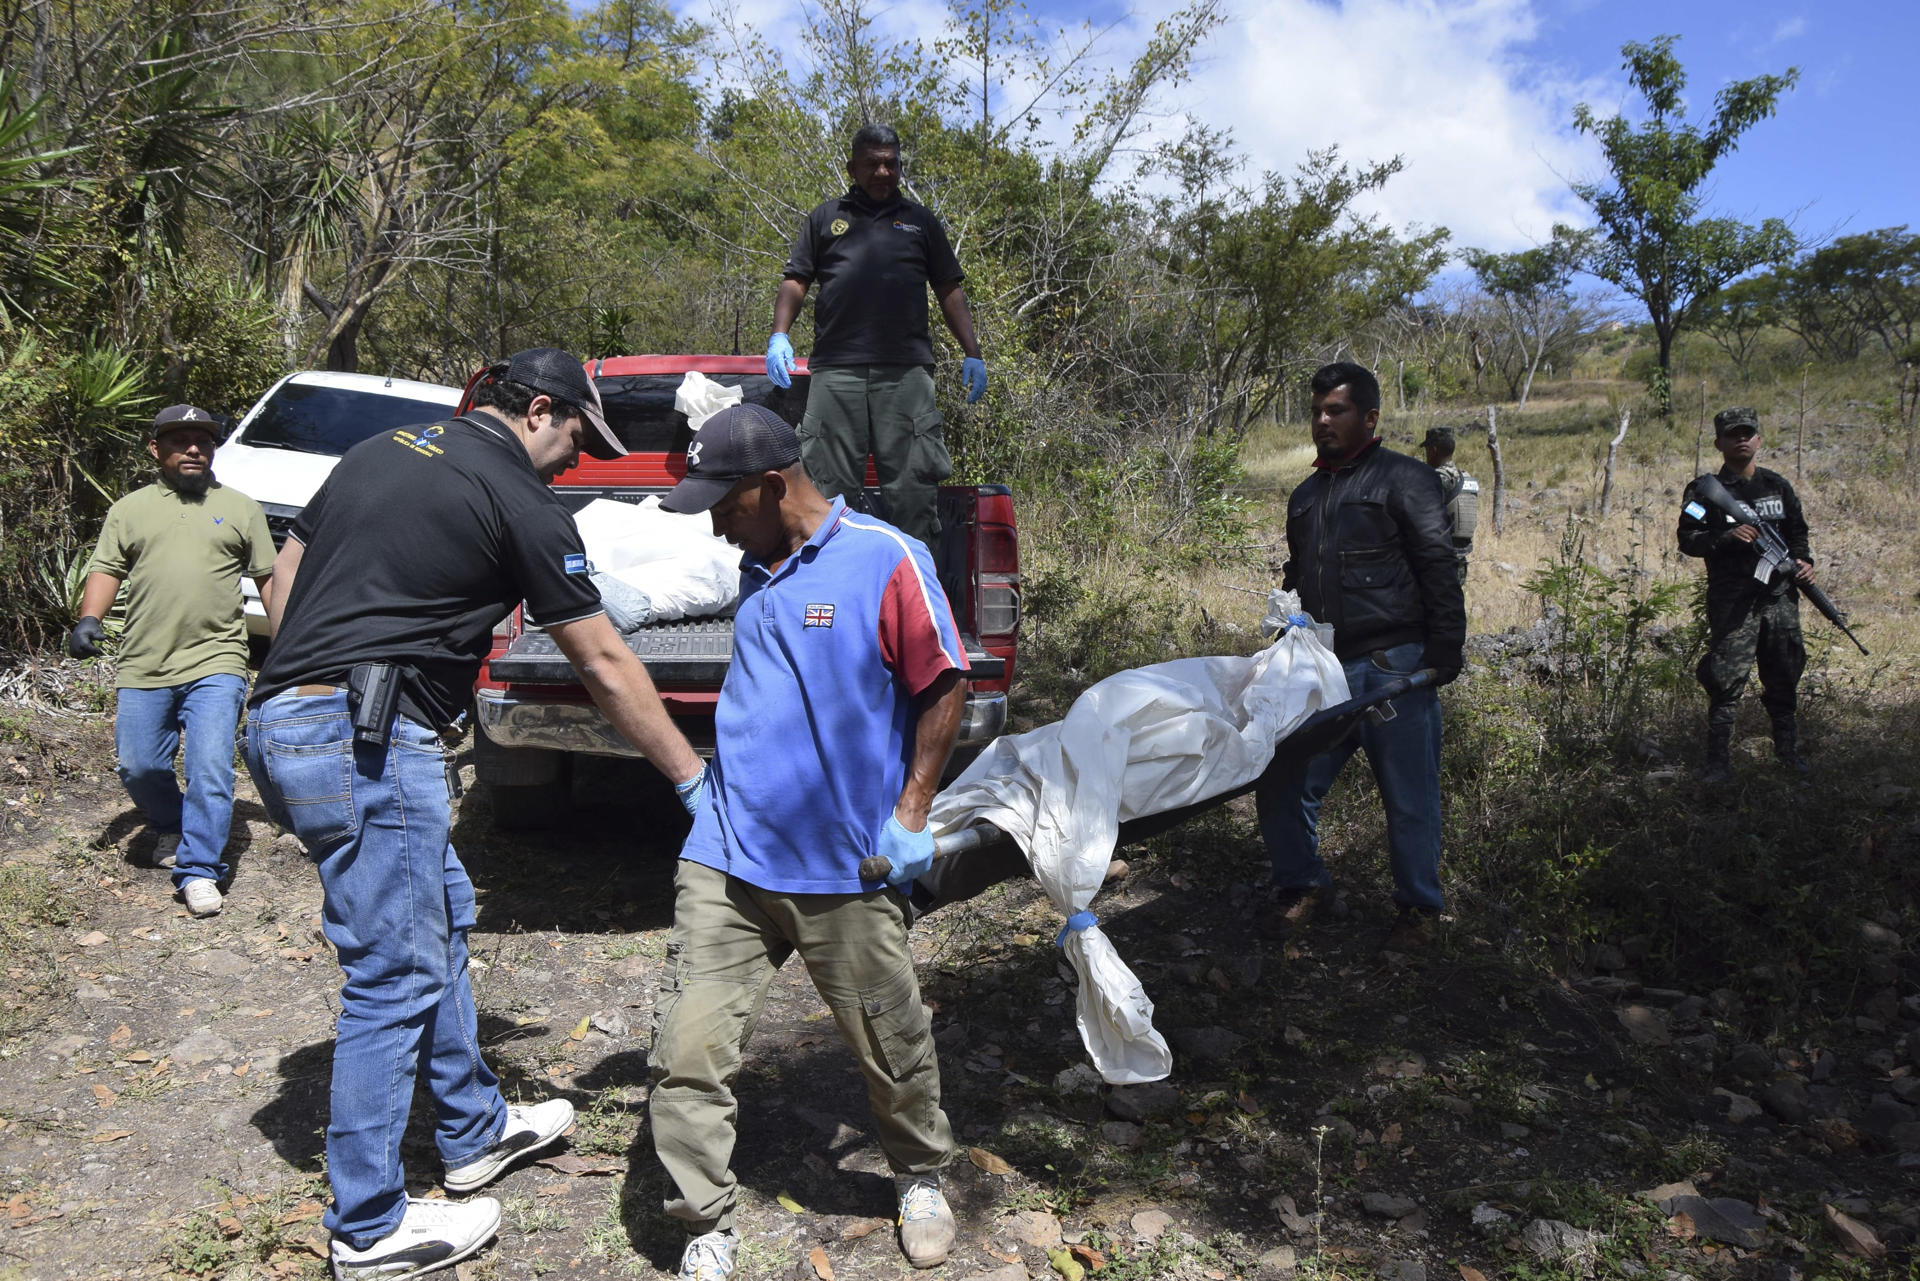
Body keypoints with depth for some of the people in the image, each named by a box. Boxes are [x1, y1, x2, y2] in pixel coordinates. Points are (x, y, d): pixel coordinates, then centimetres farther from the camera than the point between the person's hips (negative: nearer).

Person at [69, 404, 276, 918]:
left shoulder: (241, 508, 12)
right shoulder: (130, 509, 15)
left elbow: (268, 578, 13)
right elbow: (106, 569, 10)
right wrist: (88, 618, -8)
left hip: (216, 663, -2)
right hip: (142, 666, 2)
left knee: (210, 768, -12)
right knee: (138, 767, 6)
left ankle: (199, 871, -6)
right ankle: (171, 829, 34)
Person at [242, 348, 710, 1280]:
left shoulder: (378, 452, 18)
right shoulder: (521, 502, -6)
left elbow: (283, 581, 19)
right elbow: (604, 667, -3)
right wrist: (693, 779, 5)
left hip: (283, 721, 10)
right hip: (369, 744, -10)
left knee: (441, 913, 19)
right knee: (397, 972, 0)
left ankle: (474, 1131, 33)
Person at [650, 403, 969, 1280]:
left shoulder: (886, 560, -9)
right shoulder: (755, 572, 11)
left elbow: (944, 686, -7)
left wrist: (911, 812, -9)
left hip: (845, 867, -5)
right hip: (726, 856, 5)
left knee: (890, 1045, 12)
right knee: (686, 1051, -1)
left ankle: (922, 1180, 40)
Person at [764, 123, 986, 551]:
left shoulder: (920, 220, 21)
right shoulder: (826, 218, 20)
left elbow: (949, 290, 19)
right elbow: (795, 282, 15)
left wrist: (972, 353, 8)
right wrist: (779, 335, -2)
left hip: (906, 370, 0)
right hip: (835, 369, 0)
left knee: (912, 482, -5)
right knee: (828, 485, -2)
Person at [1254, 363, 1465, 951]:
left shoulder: (1404, 479, -1)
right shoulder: (1307, 495, 20)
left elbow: (1438, 570, -7)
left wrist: (1443, 652, -13)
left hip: (1393, 671, -6)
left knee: (1409, 798, 3)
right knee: (1280, 783, 5)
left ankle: (1417, 910, 20)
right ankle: (1302, 884, 26)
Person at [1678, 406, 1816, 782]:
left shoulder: (1778, 486, 13)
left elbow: (1797, 532, 19)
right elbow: (1688, 540, -5)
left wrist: (1803, 560, 1)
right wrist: (1728, 537, -20)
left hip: (1780, 595, 5)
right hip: (1731, 601, -4)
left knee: (1783, 679, 13)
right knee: (1726, 682, -8)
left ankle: (1788, 750, 29)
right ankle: (1719, 762, -1)